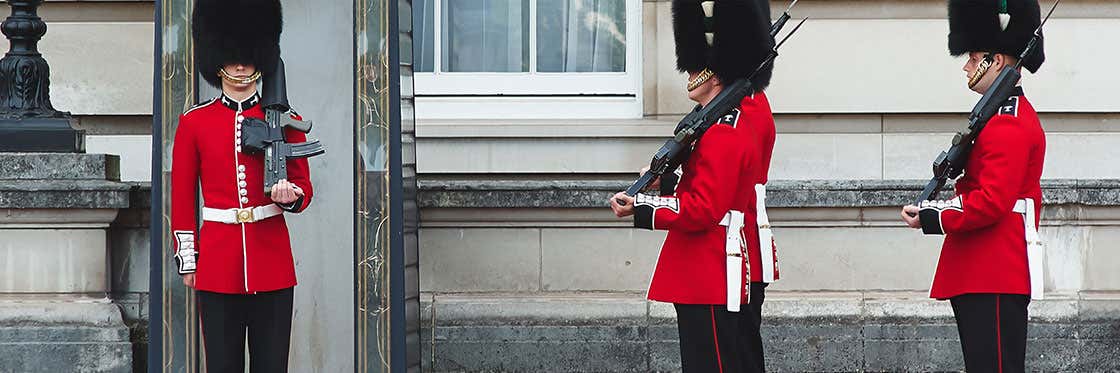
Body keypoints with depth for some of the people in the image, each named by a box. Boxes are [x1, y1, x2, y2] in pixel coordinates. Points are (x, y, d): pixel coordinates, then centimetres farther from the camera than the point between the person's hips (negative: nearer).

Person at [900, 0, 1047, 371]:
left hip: (993, 281, -11)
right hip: (983, 274, 11)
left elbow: (992, 203, -22)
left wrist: (933, 218, -10)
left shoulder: (1007, 125, -15)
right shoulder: (1015, 115, 19)